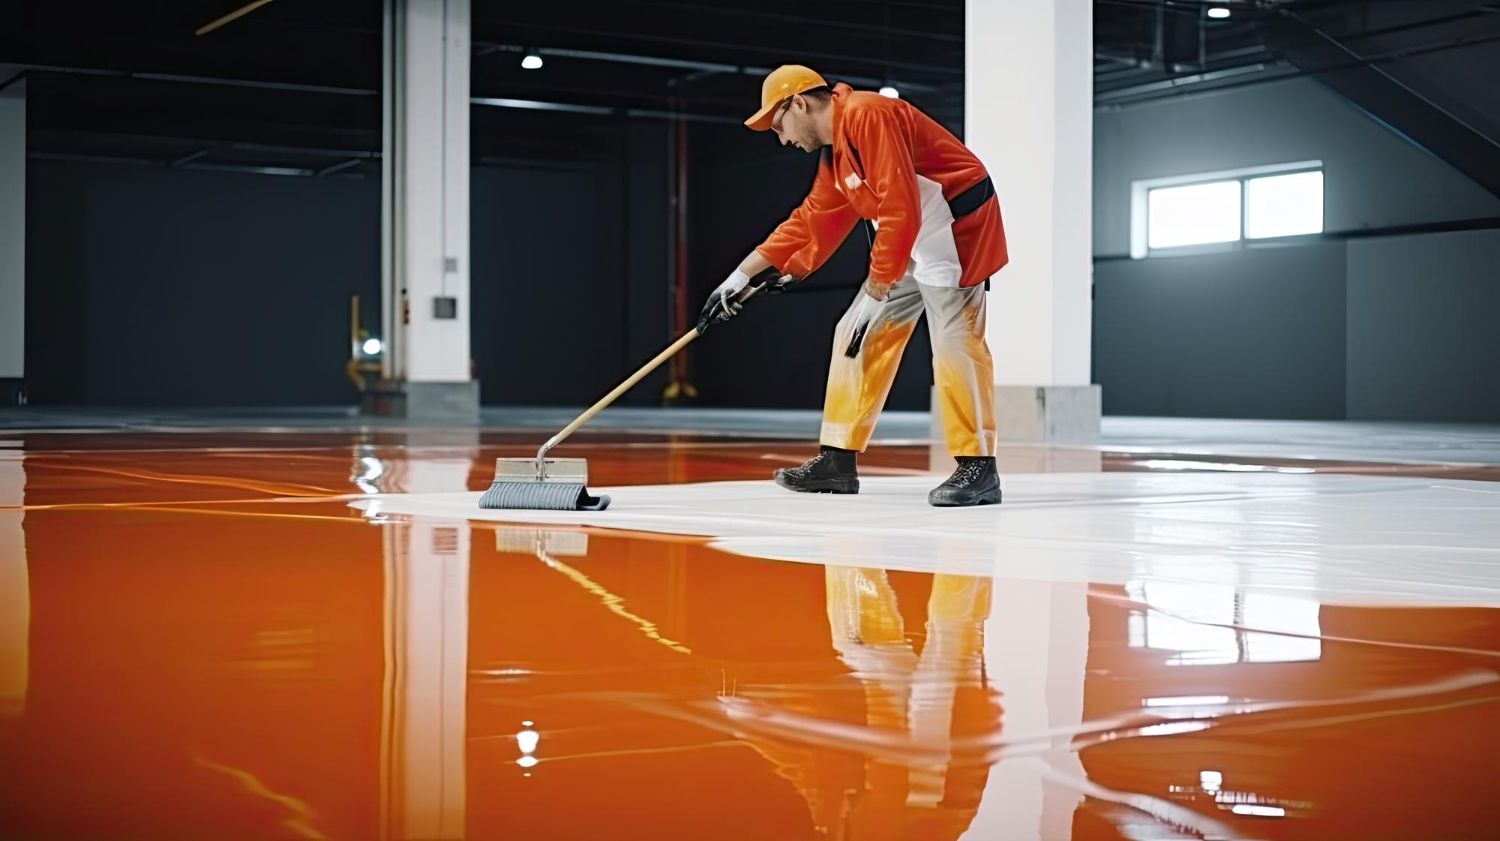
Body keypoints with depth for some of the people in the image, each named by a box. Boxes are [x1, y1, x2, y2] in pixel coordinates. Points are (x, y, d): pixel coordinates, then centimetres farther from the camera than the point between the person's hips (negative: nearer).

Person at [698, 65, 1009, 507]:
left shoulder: (867, 116, -20)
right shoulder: (835, 149, 13)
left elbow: (900, 210, -25)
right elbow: (811, 221, 18)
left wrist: (876, 293, -21)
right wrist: (742, 275, 18)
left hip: (955, 227, -10)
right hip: (910, 242, 10)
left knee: (954, 342, -14)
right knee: (858, 334, 8)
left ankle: (978, 469, -7)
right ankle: (838, 460, 11)